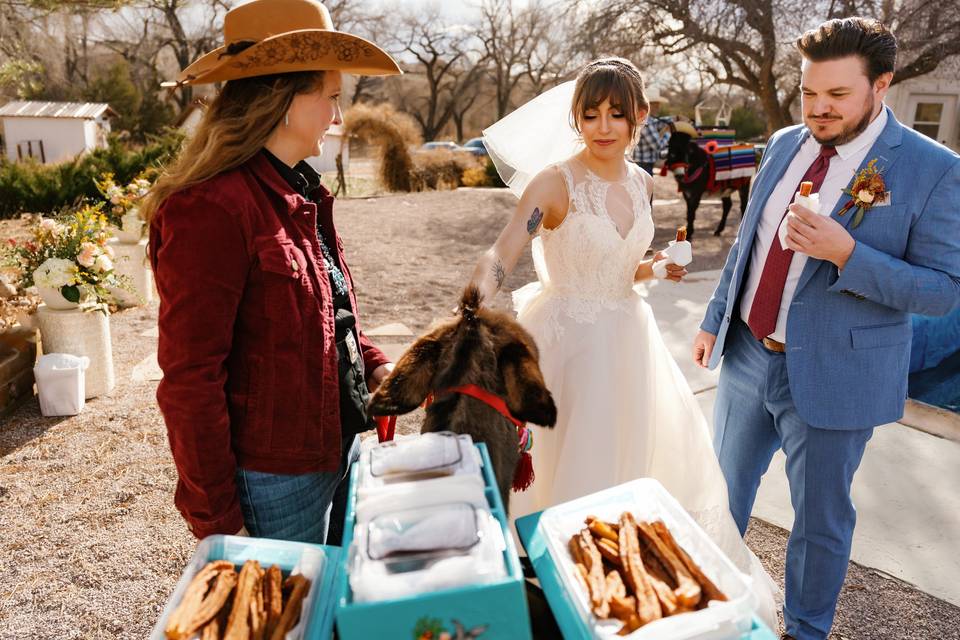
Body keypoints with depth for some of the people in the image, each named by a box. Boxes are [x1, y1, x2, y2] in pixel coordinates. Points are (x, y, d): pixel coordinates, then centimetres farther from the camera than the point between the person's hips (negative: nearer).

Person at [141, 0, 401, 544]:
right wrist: (214, 518, -15)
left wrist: (373, 366, 3)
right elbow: (190, 379, -20)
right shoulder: (211, 208, -21)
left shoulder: (301, 194, 7)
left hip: (341, 446, 9)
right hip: (276, 475, -8)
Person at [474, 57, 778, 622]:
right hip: (571, 343, -7)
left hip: (627, 338, 7)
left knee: (637, 457, 19)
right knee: (575, 469, 3)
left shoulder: (640, 183, 5)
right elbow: (499, 259, -29)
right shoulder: (555, 183, -16)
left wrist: (657, 268, -5)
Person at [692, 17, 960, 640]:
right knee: (724, 489, 21)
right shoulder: (785, 145, 4)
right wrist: (714, 319, 14)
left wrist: (847, 253, -29)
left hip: (831, 378, -5)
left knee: (820, 517, 14)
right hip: (747, 356, 5)